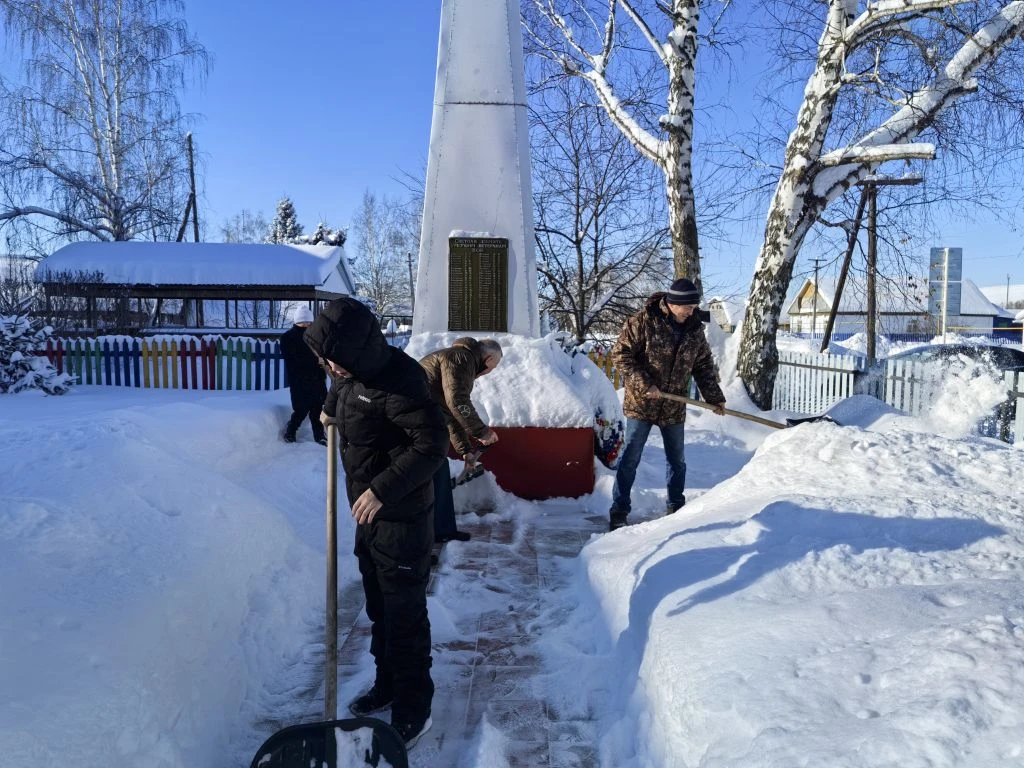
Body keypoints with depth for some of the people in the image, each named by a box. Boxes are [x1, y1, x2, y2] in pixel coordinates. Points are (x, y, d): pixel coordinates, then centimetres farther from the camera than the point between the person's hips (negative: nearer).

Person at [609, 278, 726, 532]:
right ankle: (619, 511, 9)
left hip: (674, 407, 5)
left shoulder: (695, 329, 3)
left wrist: (714, 397, 4)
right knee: (630, 458, 0)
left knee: (677, 460, 14)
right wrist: (644, 384, -21)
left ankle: (675, 508, 30)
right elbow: (621, 354, -14)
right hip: (641, 403, -5)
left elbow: (704, 366, 12)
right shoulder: (643, 321, -14)